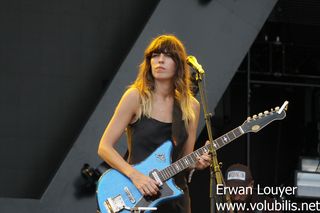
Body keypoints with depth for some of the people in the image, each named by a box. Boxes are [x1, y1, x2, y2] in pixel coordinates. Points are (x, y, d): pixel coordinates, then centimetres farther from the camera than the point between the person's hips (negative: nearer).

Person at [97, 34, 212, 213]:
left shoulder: (191, 106, 6)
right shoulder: (136, 97, -6)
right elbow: (104, 147, -7)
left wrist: (197, 162, -8)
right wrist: (135, 175, -19)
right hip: (137, 196, -4)